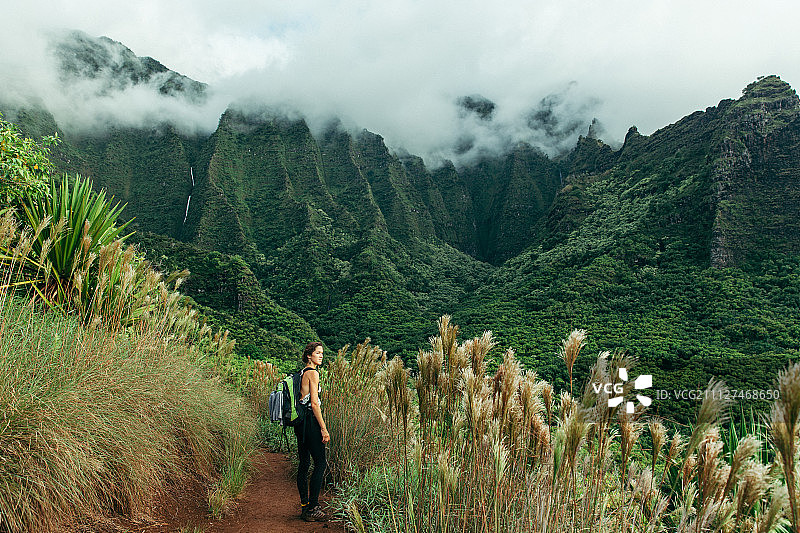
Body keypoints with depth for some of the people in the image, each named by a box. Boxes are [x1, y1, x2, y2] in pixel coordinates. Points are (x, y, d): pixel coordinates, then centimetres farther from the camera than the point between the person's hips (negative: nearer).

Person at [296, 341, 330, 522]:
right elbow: (314, 403, -17)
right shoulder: (313, 373, -12)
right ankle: (312, 509, -2)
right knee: (320, 463, -4)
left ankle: (305, 506, 19)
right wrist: (324, 429, -15)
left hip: (300, 421, 10)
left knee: (304, 463, 12)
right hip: (310, 420, -10)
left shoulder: (302, 372, 15)